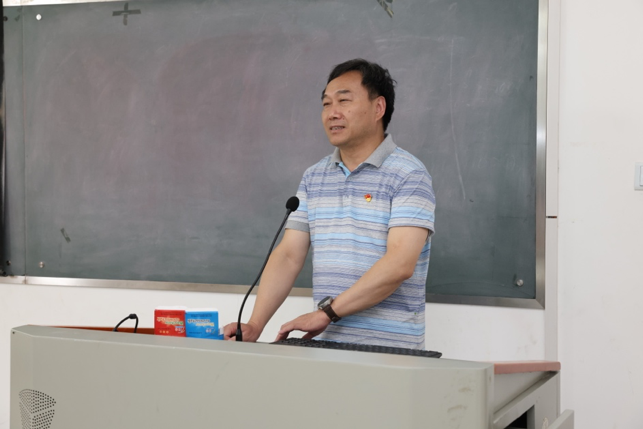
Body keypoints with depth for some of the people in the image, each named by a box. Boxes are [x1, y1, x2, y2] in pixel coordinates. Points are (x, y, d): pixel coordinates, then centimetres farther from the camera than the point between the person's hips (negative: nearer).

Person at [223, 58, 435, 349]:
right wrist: (255, 325, -4)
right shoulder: (313, 178, 14)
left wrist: (328, 311, -19)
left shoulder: (408, 175, -5)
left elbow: (399, 264, -16)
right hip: (326, 343, 5)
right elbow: (288, 256, 8)